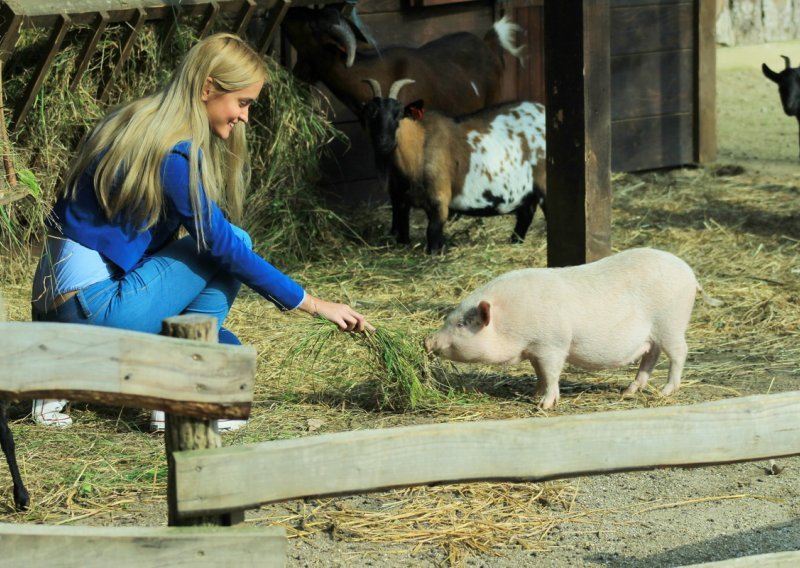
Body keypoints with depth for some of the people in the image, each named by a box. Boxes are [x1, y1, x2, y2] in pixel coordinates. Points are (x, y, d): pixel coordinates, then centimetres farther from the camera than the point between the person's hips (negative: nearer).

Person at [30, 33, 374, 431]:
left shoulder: (138, 122, 12)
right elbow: (224, 245, -14)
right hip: (92, 305, -9)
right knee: (226, 245, -3)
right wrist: (313, 305, -9)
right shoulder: (174, 154, -17)